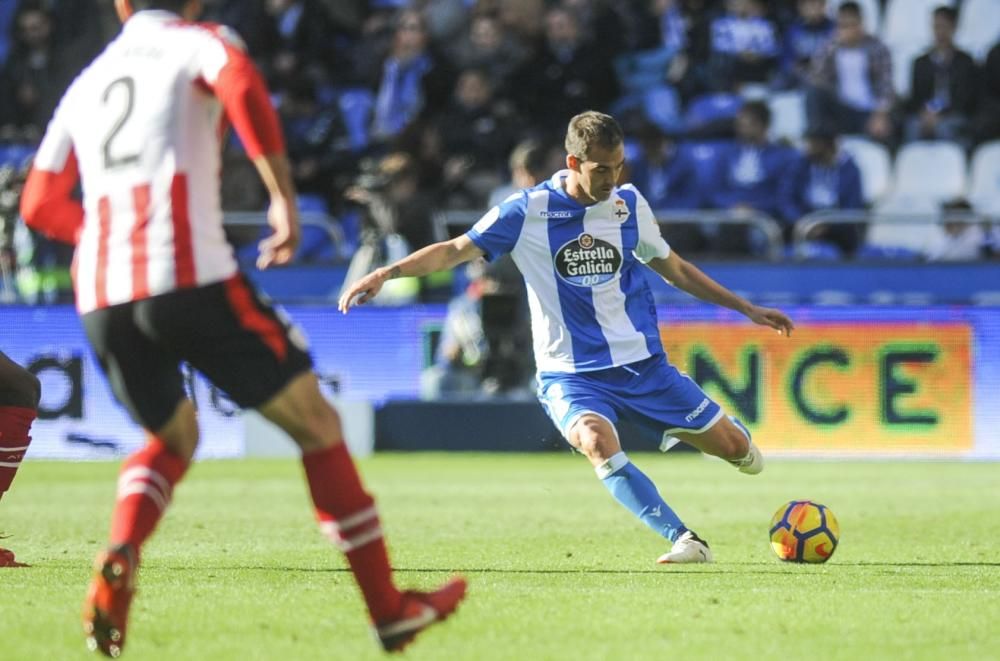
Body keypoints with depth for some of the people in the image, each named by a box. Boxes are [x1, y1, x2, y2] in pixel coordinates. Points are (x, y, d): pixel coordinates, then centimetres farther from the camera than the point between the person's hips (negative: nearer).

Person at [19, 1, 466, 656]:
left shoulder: (87, 83, 24)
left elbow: (40, 205, 24)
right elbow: (241, 84, -15)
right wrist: (284, 196, -12)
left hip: (102, 299, 5)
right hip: (190, 276, -5)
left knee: (173, 438, 27)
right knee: (316, 424, 10)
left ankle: (118, 560, -3)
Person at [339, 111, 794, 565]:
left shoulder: (629, 204, 2)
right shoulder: (527, 211, -9)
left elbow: (673, 268, 16)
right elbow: (456, 251, -7)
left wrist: (748, 309, 18)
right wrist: (387, 272, -22)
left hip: (642, 363, 3)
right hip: (571, 374, -3)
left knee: (737, 451, 1)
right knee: (597, 443, -35)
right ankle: (686, 541, -30)